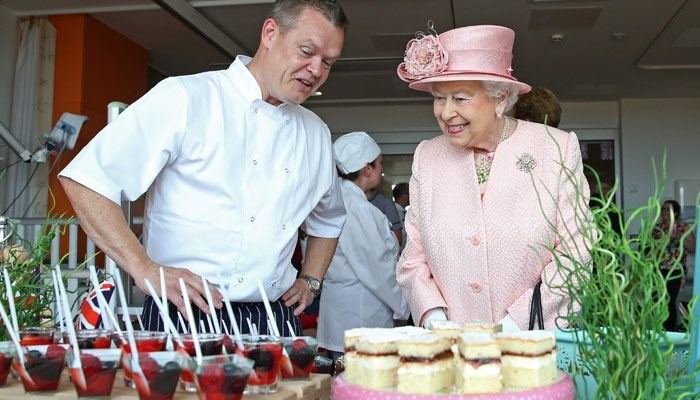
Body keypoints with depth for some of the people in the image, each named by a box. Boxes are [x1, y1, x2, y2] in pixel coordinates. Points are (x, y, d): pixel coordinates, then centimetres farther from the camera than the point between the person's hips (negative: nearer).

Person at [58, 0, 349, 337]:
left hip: (274, 321, 5)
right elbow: (86, 180, -11)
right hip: (184, 318, -5)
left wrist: (310, 281, 14)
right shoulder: (185, 98, -7)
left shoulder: (316, 134, 12)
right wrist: (145, 269, -17)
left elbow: (328, 220, 29)